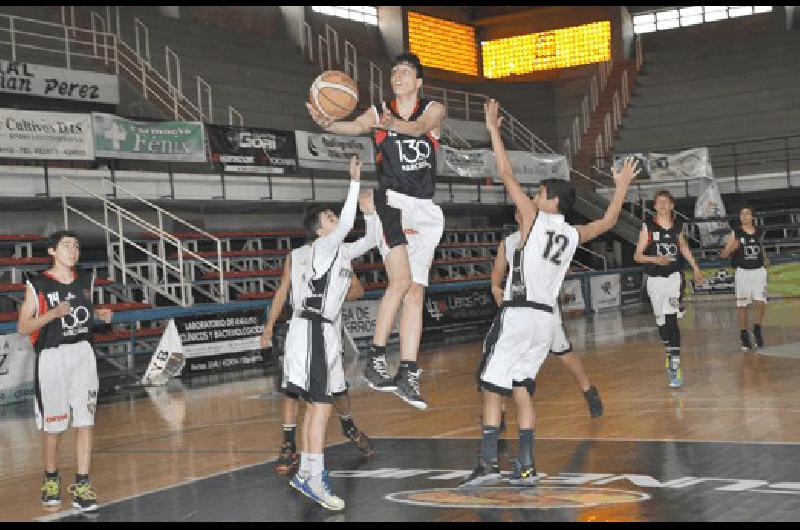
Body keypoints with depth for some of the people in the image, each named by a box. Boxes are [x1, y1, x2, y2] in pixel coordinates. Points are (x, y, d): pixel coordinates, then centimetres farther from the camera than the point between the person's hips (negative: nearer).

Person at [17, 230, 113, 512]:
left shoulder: (85, 281, 7)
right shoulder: (37, 285, -7)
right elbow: (23, 327, -8)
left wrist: (100, 313, 2)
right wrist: (53, 314, -22)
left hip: (82, 354, 3)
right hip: (52, 358, -3)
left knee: (85, 420, -3)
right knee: (53, 424, 6)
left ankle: (82, 485, 2)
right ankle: (51, 478, 28)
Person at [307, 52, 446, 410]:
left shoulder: (434, 109, 5)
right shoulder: (379, 112, 4)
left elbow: (421, 126, -18)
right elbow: (356, 126, -16)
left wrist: (396, 125, -40)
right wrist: (327, 124, -39)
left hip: (424, 209, 2)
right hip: (390, 203, -2)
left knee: (416, 290, 1)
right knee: (400, 280, -19)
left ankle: (407, 375, 3)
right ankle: (375, 360, -11)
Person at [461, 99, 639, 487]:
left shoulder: (534, 218, -4)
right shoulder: (574, 235, 11)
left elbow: (506, 176, -4)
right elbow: (608, 221, 29)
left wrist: (493, 130, 2)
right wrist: (622, 187, 40)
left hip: (517, 315, -7)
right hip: (545, 318, 7)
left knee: (491, 387, -3)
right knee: (521, 389, 12)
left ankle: (488, 463, -8)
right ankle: (526, 467, 9)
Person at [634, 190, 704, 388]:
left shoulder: (677, 226, 5)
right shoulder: (648, 227, -3)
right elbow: (637, 256, -4)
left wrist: (695, 268, 30)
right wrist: (655, 259, -22)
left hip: (674, 277, 0)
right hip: (655, 279, 0)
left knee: (671, 320, -15)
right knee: (661, 322, 8)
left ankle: (675, 367, -18)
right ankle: (670, 353, 34)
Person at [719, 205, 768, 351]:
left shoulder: (759, 233, 6)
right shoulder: (736, 234, -1)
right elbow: (723, 255, -1)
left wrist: (765, 259, 4)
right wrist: (732, 247, -21)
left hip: (759, 271, 1)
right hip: (743, 272, -1)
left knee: (759, 303, -9)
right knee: (742, 306, 1)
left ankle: (757, 330, 11)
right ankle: (744, 336, 11)